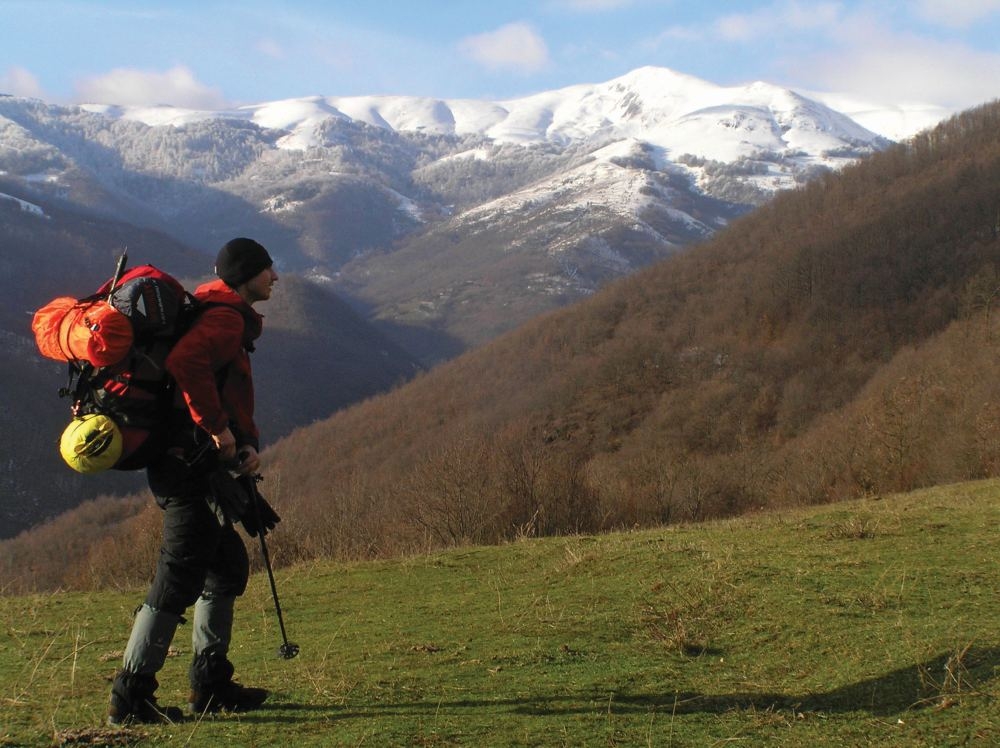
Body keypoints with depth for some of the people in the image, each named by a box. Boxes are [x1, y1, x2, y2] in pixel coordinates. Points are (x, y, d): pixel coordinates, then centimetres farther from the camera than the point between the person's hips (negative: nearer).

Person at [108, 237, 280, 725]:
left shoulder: (231, 320, 23)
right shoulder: (225, 318, -11)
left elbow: (234, 401, 22)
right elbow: (184, 363, -31)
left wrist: (248, 443, 3)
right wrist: (218, 427, -24)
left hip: (200, 469, 11)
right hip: (189, 468, -11)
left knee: (228, 566, 17)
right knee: (179, 579, -8)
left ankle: (210, 684, 24)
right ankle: (131, 697, -4)